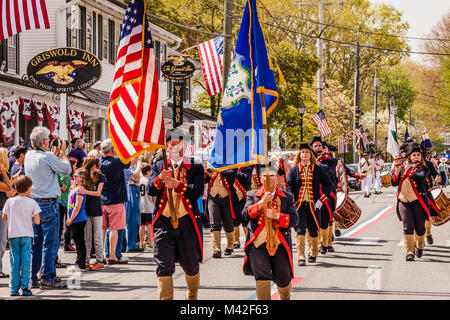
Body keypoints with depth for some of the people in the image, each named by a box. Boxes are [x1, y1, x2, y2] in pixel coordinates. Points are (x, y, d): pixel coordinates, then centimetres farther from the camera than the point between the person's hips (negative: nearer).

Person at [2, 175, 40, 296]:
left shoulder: (10, 201, 0)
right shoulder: (32, 202, -5)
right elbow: (37, 221, -5)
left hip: (13, 235, 2)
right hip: (27, 235, -2)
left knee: (15, 261, 6)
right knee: (26, 261, 3)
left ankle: (14, 288, 5)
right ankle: (25, 287, 1)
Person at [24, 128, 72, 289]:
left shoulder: (28, 156, 7)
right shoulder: (47, 157, -16)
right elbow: (67, 169, -6)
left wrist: (57, 152, 21)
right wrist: (62, 152, 6)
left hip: (33, 202, 8)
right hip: (48, 204, -8)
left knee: (36, 241, 13)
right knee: (50, 242, -3)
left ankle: (32, 277, 15)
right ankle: (47, 278, -2)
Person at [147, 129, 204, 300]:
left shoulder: (196, 168, 4)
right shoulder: (158, 166, 10)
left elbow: (198, 191, -11)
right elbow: (150, 190, -2)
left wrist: (177, 185, -26)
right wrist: (160, 179, -23)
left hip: (187, 222, 0)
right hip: (163, 222, 0)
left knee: (191, 265, 12)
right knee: (164, 266, -9)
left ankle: (192, 296, 34)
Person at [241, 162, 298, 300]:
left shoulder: (287, 197, 8)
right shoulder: (252, 195, 9)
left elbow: (294, 219, -1)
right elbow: (245, 215, -5)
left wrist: (277, 216, -16)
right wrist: (261, 203, -18)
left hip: (280, 244, 1)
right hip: (258, 243, -1)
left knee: (283, 280, 10)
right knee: (262, 278, -15)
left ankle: (285, 298, 40)